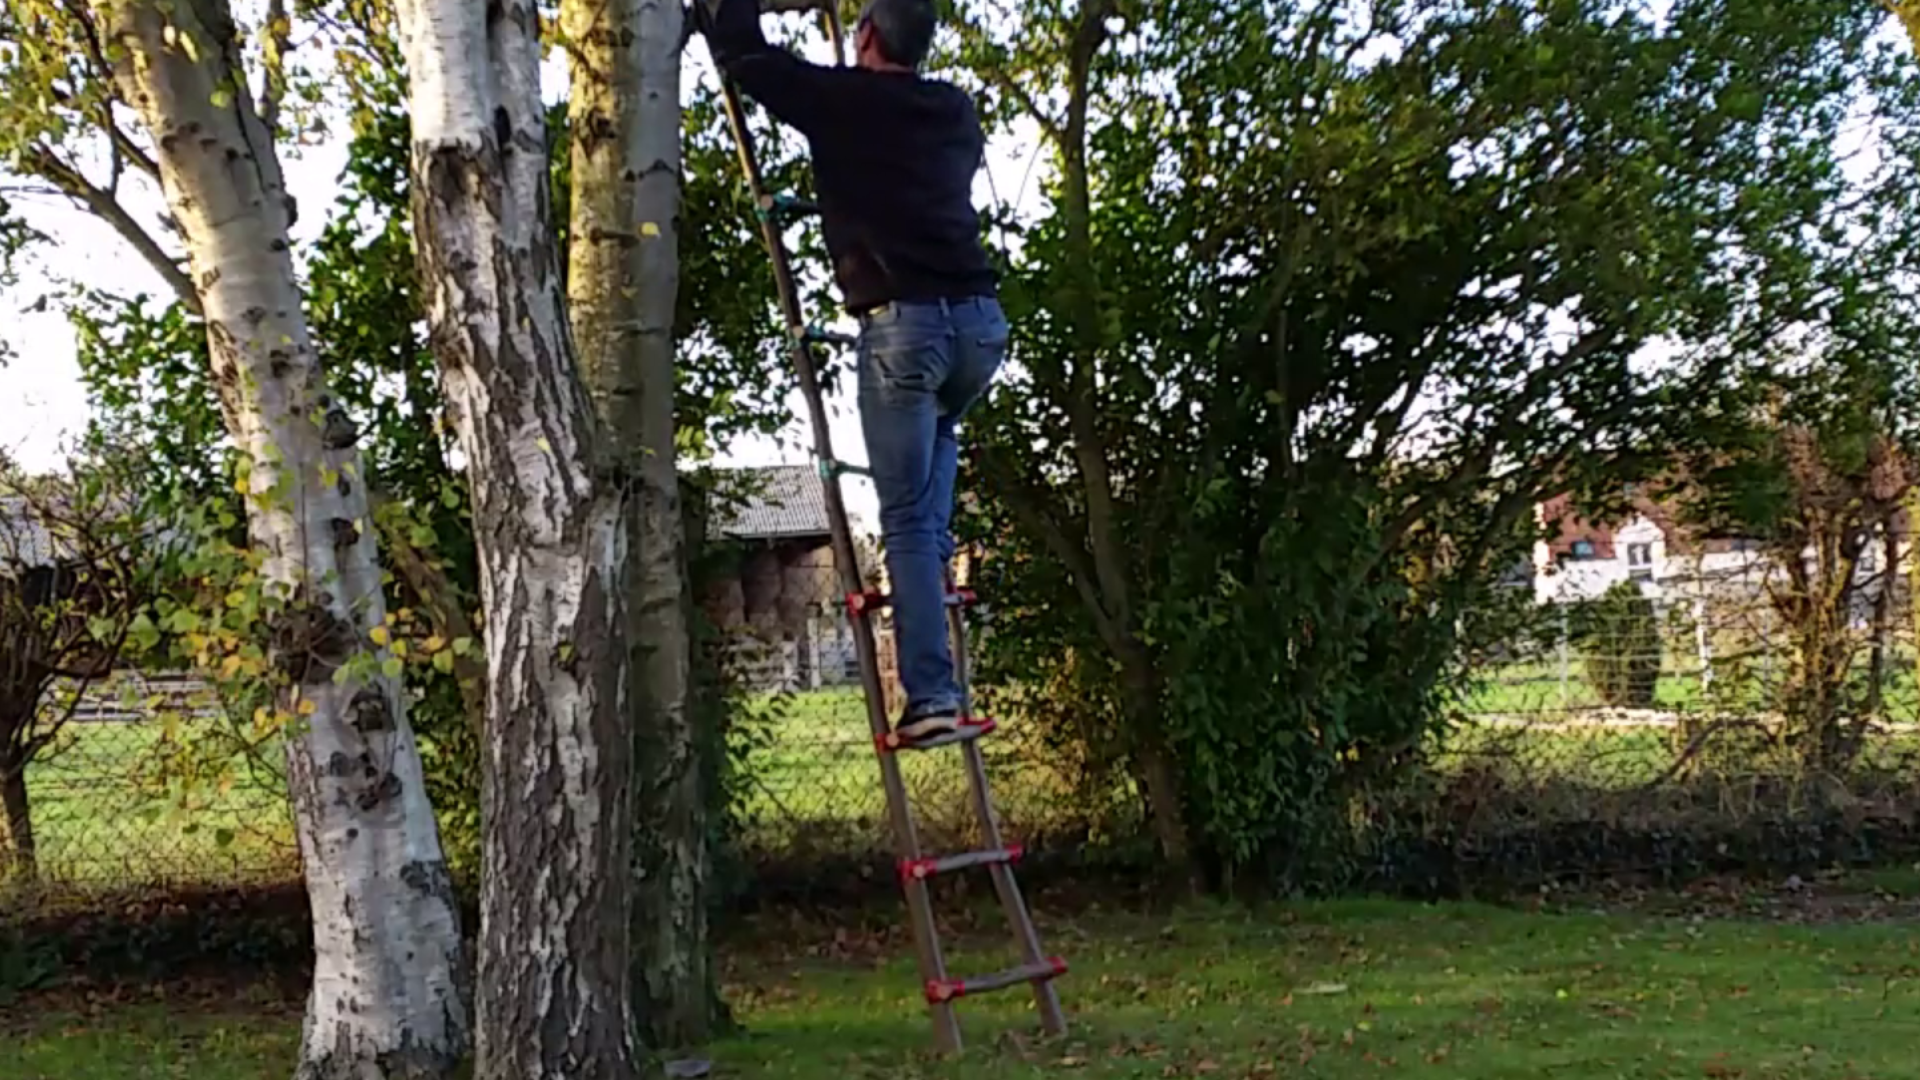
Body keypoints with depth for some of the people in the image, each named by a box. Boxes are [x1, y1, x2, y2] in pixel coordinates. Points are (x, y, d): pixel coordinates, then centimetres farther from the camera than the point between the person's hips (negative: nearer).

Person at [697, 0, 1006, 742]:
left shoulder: (837, 99, 5)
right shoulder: (955, 110, 18)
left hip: (903, 323, -5)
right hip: (980, 316, 5)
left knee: (907, 521, -1)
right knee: (939, 434, 37)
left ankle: (930, 696, -5)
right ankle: (932, 560, 20)